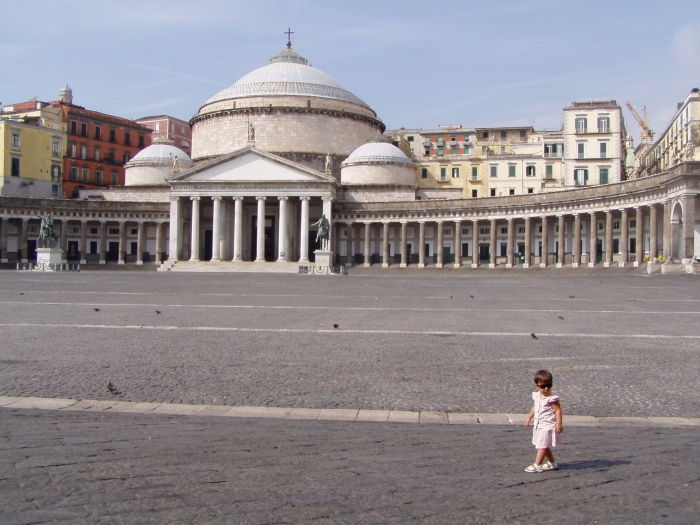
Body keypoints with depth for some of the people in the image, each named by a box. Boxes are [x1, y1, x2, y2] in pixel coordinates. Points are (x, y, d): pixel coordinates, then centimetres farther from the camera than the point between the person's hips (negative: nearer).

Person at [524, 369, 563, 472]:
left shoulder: (552, 399, -16)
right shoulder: (536, 396, 7)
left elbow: (558, 410, -18)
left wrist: (559, 423, -24)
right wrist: (529, 418, 19)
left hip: (548, 425, -8)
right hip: (539, 425, 8)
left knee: (542, 445, -9)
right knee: (545, 446, 18)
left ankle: (537, 465, -7)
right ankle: (552, 463, 32)